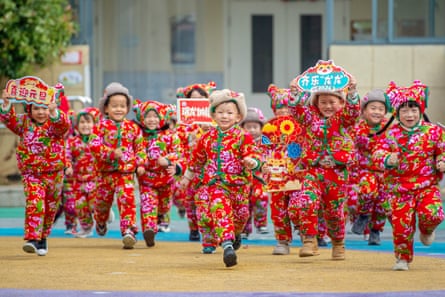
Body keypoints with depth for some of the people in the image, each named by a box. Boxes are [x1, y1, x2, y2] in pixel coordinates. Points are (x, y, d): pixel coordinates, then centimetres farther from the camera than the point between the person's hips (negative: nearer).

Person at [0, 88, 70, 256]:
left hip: (53, 174, 0)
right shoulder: (25, 123, 3)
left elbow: (63, 125, -28)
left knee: (50, 208, 13)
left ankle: (43, 238, 31)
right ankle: (32, 239, -26)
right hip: (31, 174, 0)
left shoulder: (55, 124, -6)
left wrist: (54, 112, -48)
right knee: (34, 204, -19)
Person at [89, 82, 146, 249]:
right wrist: (111, 153, -25)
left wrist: (140, 164, 1)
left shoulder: (133, 127, 5)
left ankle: (128, 230, -17)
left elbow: (140, 147, 13)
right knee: (103, 201, 16)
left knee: (127, 200, -15)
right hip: (106, 171, 0)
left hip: (127, 172, 0)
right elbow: (94, 146, -14)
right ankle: (101, 222, 46)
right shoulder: (101, 127, -5)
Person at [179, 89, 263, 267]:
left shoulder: (243, 137, -2)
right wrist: (187, 177, 33)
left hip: (237, 184, 0)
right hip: (213, 184, 0)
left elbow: (255, 158, -8)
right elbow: (197, 158, 23)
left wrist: (252, 162, -32)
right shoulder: (208, 137, 8)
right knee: (220, 208, -24)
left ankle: (236, 234, 47)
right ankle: (227, 245, -33)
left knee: (239, 216, 12)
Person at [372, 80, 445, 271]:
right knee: (401, 223, -3)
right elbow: (378, 152, -5)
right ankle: (403, 257, 19)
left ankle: (426, 231, 15)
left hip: (427, 185, -1)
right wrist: (387, 159, -26)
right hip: (400, 188, 1)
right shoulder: (390, 134, 0)